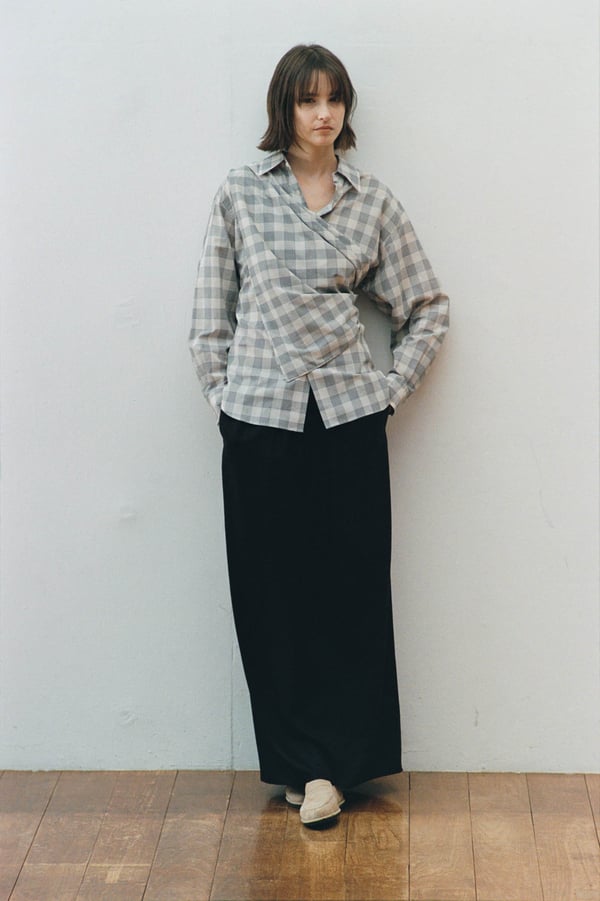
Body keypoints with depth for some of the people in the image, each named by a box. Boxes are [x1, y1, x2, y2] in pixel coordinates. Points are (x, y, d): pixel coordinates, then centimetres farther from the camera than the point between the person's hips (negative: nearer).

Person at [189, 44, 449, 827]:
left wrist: (394, 388, 2)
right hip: (259, 418, 0)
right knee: (270, 592, 3)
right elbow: (211, 313, 6)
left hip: (348, 418, 0)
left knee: (350, 589, 2)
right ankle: (301, 761, 16)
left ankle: (334, 760, 13)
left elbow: (427, 308, 10)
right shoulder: (240, 194, 3)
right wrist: (221, 393, 0)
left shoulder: (374, 203, 5)